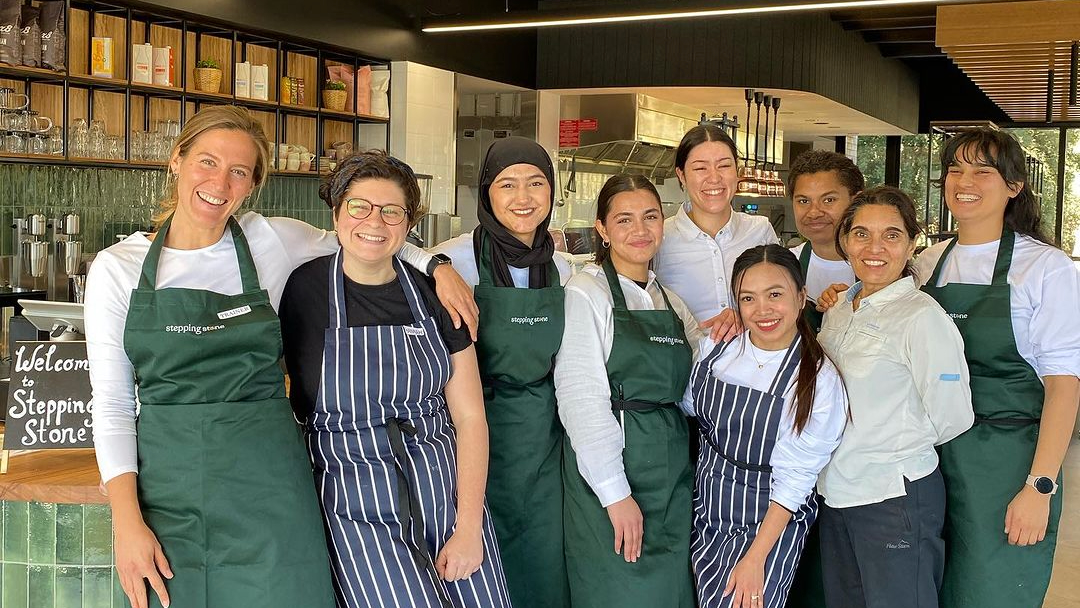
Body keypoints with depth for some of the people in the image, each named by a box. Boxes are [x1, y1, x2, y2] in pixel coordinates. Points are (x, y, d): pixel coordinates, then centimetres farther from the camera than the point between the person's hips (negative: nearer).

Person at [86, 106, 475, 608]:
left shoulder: (274, 241, 1)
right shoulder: (117, 267, 2)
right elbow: (112, 403, 1)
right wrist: (127, 521, -7)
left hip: (266, 487, 0)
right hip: (168, 487, 0)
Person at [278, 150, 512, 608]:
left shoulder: (434, 296, 4)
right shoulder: (303, 291, -3)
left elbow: (470, 417, 3)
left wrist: (469, 528, -3)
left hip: (447, 491, 3)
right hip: (360, 508, -3)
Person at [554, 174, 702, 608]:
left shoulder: (670, 300, 14)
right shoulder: (586, 292, -7)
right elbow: (581, 396, -14)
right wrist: (616, 492, -18)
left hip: (671, 464, 7)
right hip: (609, 463, -6)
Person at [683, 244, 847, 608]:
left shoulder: (818, 381, -16)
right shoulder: (716, 348, -4)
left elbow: (794, 478, -16)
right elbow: (688, 408, 14)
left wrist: (756, 558, -18)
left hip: (769, 523, -4)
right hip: (705, 508, 4)